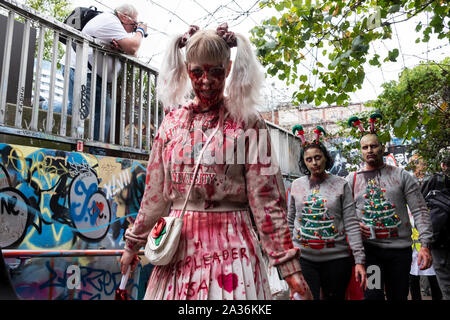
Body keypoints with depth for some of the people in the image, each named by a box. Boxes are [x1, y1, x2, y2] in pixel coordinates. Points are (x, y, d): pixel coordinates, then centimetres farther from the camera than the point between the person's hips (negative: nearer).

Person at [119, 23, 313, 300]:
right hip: (178, 246, 4)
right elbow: (154, 194, 11)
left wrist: (290, 267, -10)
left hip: (230, 245, -3)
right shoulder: (173, 121, 5)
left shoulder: (246, 121, -6)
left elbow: (266, 198, -8)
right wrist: (132, 245, 17)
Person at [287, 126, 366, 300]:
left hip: (336, 258, 0)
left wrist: (359, 260, -9)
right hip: (303, 259, 1)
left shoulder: (341, 184, 0)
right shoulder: (296, 185, 5)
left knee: (336, 297, 14)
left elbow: (351, 224, -4)